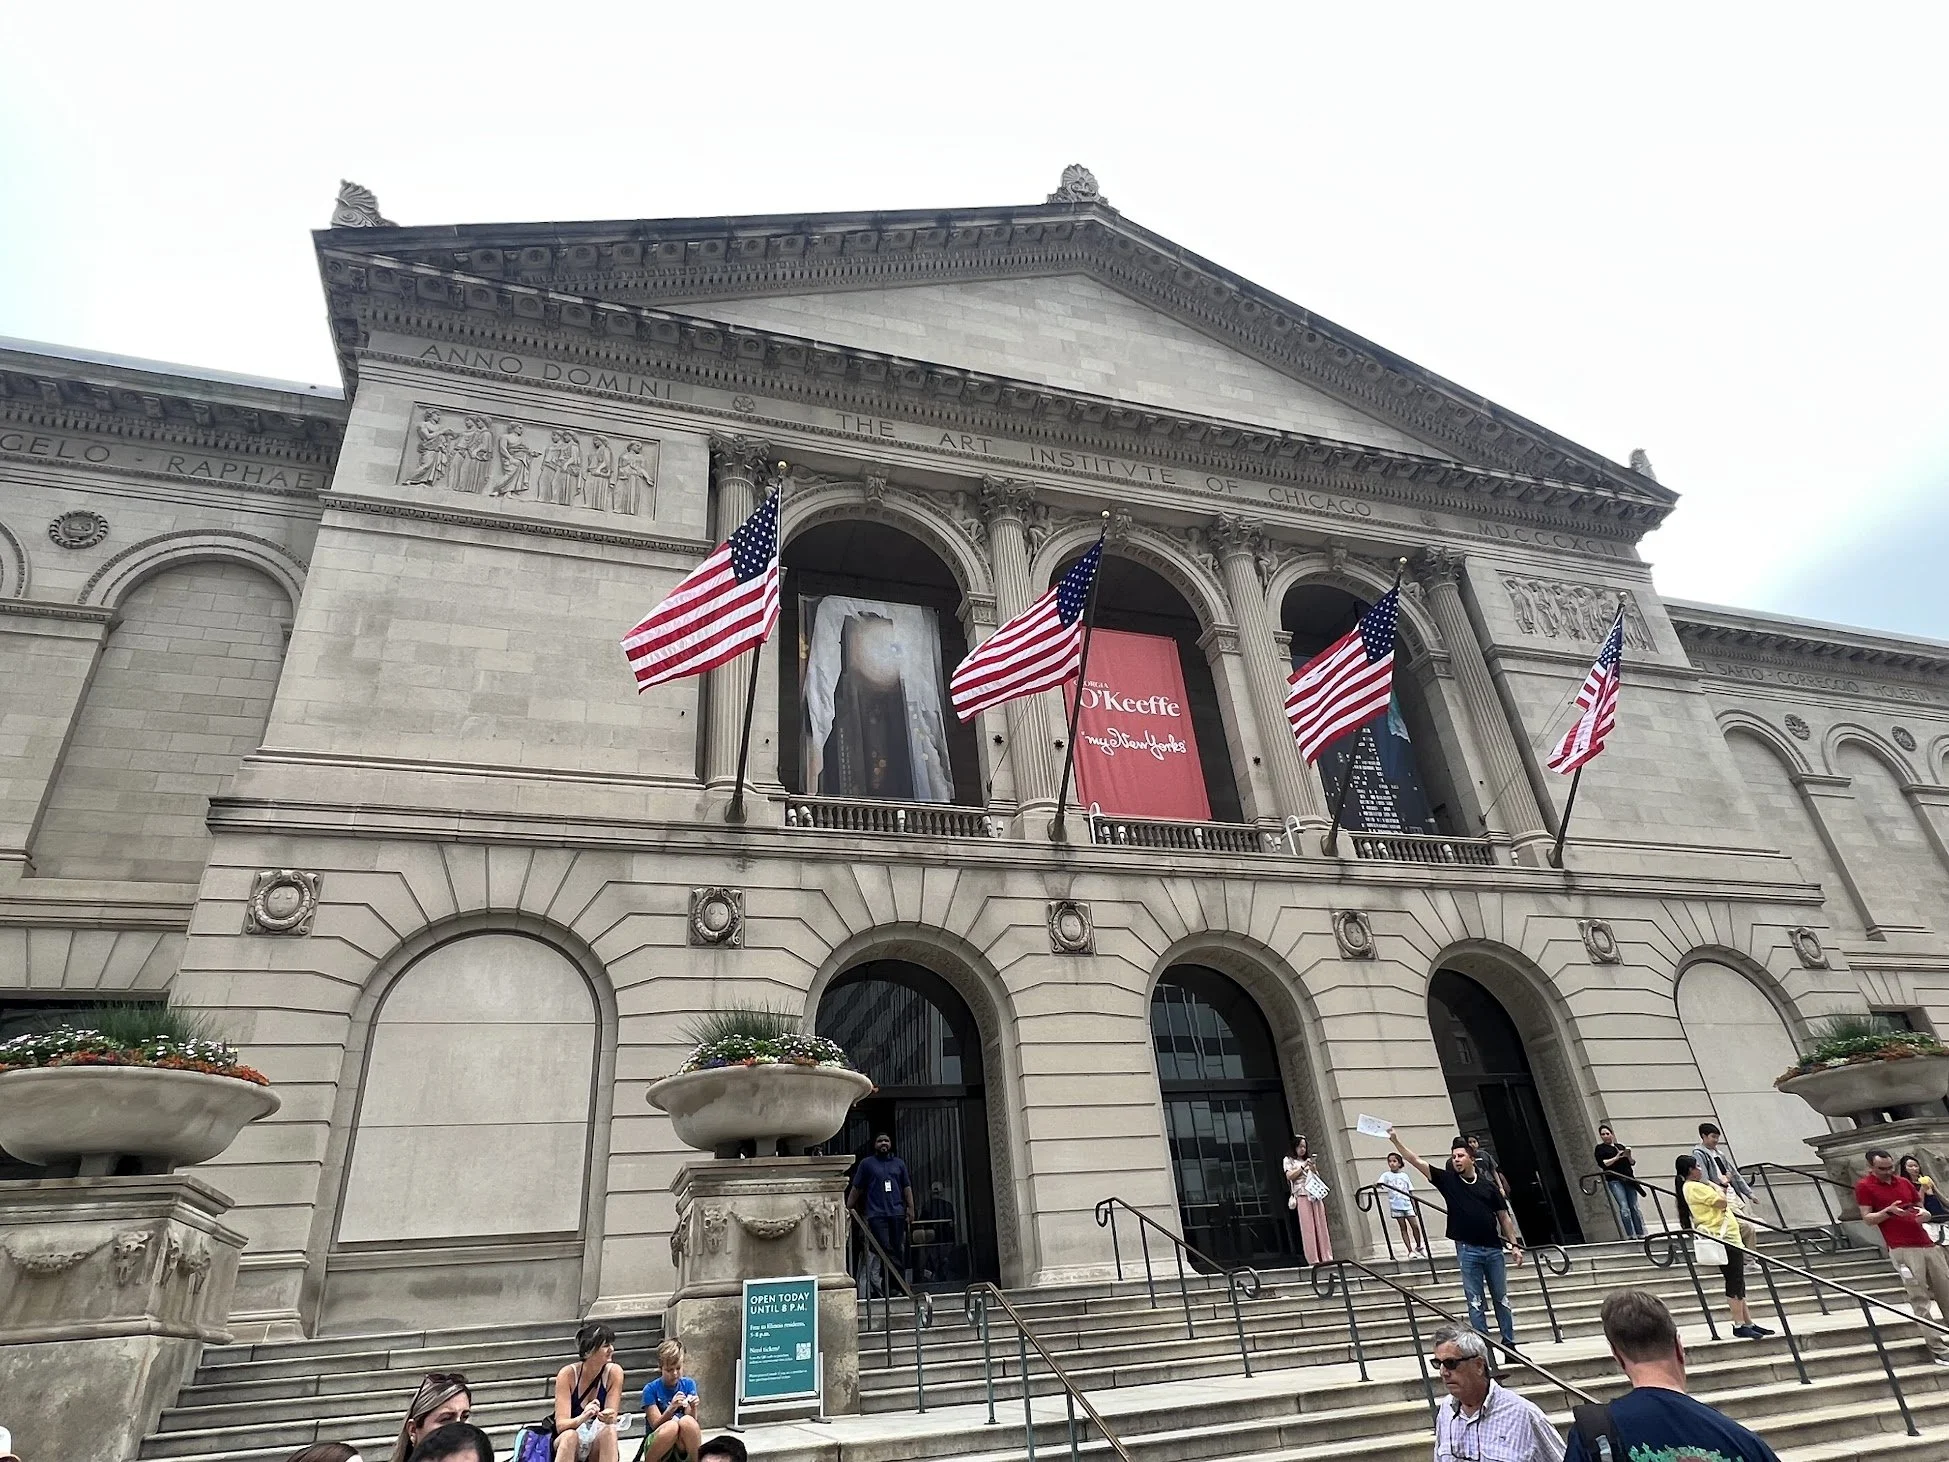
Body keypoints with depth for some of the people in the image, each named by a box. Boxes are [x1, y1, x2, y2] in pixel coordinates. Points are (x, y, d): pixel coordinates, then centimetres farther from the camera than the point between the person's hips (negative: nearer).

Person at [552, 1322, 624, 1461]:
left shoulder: (614, 1372, -11)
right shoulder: (568, 1374, -15)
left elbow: (611, 1420, -12)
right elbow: (560, 1425, -20)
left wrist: (608, 1418, -36)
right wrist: (581, 1419, -42)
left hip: (599, 1444, 1)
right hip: (568, 1443, -1)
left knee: (609, 1431, -33)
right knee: (570, 1435, -35)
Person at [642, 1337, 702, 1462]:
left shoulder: (689, 1384, 1)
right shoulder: (651, 1389, -7)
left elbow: (691, 1423, -2)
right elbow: (655, 1425, -11)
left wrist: (693, 1408, -24)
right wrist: (671, 1408, -29)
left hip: (683, 1447, 1)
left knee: (687, 1421, -33)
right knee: (672, 1425, -35)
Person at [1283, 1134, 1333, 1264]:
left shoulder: (1309, 1160, 24)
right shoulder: (1288, 1160, 11)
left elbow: (1318, 1177, 20)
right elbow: (1289, 1176, -2)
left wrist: (1313, 1169, 0)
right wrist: (1303, 1167, -7)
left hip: (1316, 1194, 4)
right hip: (1302, 1195, -4)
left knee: (1321, 1225, -3)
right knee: (1308, 1227, -9)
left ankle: (1327, 1257, -5)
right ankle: (1313, 1259, -12)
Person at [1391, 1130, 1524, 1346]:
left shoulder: (1489, 1186, 5)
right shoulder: (1447, 1180, 1)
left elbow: (1504, 1217, 10)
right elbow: (1417, 1162, -6)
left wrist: (1514, 1245, 3)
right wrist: (1396, 1141, -14)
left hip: (1494, 1249, 1)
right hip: (1467, 1249, -1)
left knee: (1501, 1298, 10)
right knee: (1475, 1301, 2)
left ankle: (1509, 1344, 20)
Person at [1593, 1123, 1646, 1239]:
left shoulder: (1620, 1146, 20)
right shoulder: (1600, 1148, 8)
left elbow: (1632, 1163, 18)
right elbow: (1602, 1164, -4)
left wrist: (1629, 1157, -3)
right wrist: (1616, 1158, -9)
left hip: (1628, 1179, 4)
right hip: (1614, 1181, -4)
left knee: (1634, 1207, 1)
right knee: (1624, 1208, -13)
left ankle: (1641, 1234, 5)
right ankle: (1630, 1235, -15)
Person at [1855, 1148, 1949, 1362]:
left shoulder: (1904, 1182, 14)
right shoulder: (1864, 1187, -3)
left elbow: (1920, 1206, 22)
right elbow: (1867, 1218, -4)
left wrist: (1923, 1214, -2)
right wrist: (1888, 1211, -20)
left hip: (1927, 1243, 6)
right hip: (1903, 1249, -6)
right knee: (1919, 1299, -6)